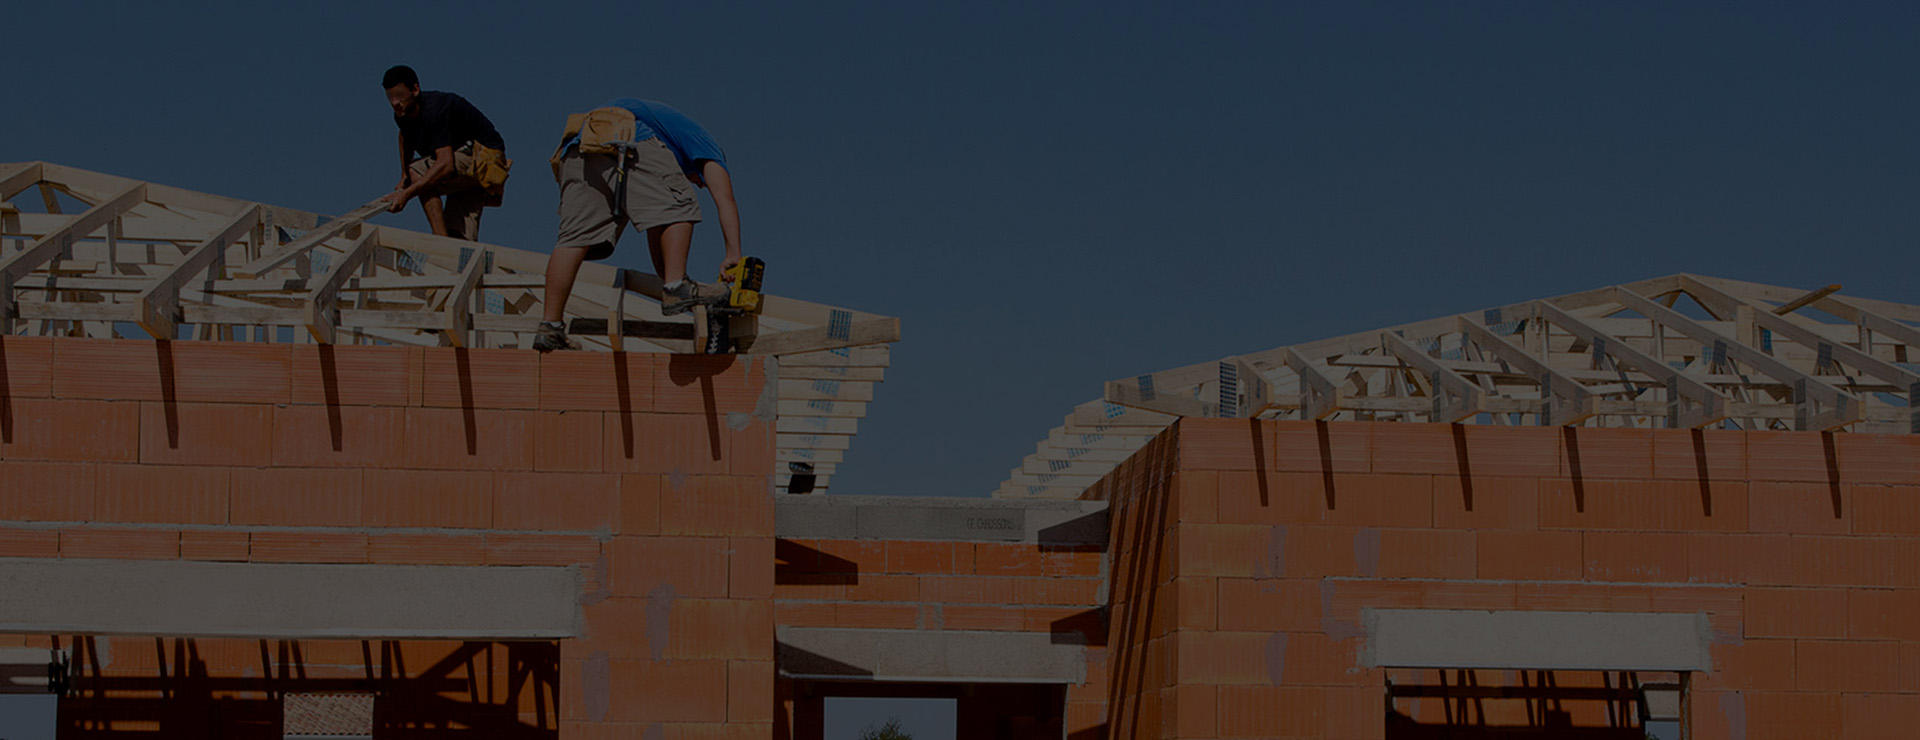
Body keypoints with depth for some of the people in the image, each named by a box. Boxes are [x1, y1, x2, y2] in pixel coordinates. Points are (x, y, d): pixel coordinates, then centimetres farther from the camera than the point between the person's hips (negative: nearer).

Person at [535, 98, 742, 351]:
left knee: (575, 237, 3)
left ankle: (550, 326, -4)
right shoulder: (702, 142, 27)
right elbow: (725, 198, 9)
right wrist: (734, 254, 4)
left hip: (575, 146, 7)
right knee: (676, 207, 0)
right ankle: (676, 286, -17)